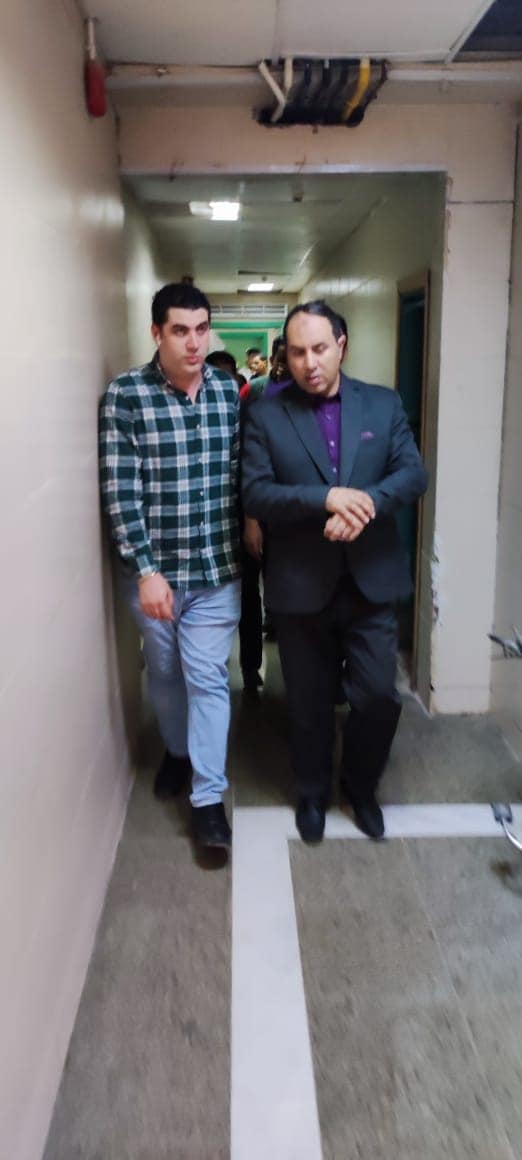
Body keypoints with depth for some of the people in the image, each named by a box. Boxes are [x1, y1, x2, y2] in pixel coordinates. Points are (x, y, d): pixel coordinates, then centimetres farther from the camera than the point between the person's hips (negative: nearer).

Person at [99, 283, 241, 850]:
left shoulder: (230, 391, 0)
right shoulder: (125, 394, -10)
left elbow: (242, 473, 8)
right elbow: (120, 490, -13)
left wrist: (250, 533, 6)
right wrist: (146, 569, -17)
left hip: (218, 567, 1)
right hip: (154, 568, -1)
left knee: (207, 678, 5)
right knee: (164, 674, 18)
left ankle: (208, 795, 16)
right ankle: (177, 750, 44)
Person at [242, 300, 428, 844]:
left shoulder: (384, 404, 3)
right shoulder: (266, 415, -3)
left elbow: (413, 474, -5)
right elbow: (255, 494, -11)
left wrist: (363, 505, -23)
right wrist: (326, 498, -25)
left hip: (372, 581, 1)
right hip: (300, 587, -1)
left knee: (379, 698, 6)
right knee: (309, 704, 13)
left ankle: (360, 787, 34)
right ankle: (312, 794, 38)